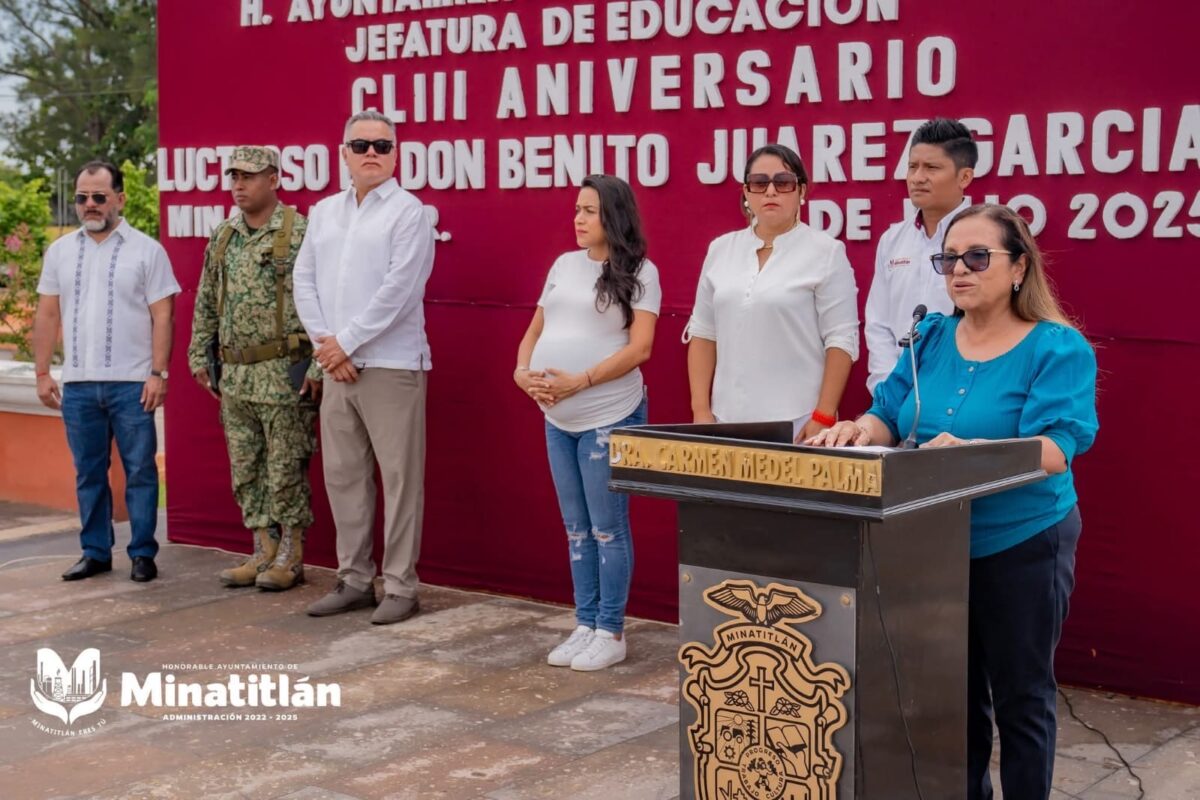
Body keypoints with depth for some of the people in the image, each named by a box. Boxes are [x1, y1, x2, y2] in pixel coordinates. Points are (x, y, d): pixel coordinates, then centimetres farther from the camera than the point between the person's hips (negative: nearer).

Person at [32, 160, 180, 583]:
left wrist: (158, 373, -10)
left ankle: (142, 553, 9)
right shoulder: (60, 251, 11)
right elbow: (47, 315, 12)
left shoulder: (146, 250, -1)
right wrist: (42, 373, 7)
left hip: (132, 384, -4)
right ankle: (95, 552, 19)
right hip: (77, 384, 4)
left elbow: (162, 316, -3)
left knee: (139, 471, 1)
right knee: (88, 473, 10)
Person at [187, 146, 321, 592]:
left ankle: (290, 558, 10)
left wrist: (319, 366, -16)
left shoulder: (300, 234, -8)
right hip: (235, 375, 7)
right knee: (245, 469, 10)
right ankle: (264, 552, 20)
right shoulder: (222, 239, 13)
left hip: (284, 373, -7)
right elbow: (205, 304, 20)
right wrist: (199, 357, 14)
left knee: (286, 468, -1)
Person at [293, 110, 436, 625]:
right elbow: (305, 280, 11)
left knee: (399, 477, -2)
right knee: (343, 475, 11)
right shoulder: (324, 212, 14)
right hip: (338, 367, 7)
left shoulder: (407, 212, -6)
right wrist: (324, 342, -3)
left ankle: (400, 587, 6)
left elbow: (399, 288, -15)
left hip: (390, 365, -6)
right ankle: (354, 581, 21)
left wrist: (346, 341, -13)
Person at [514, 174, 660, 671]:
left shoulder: (638, 271, -5)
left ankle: (611, 634, 9)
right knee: (577, 529, 12)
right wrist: (522, 372, -4)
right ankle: (585, 626, 21)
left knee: (608, 528, 0)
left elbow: (639, 348, -13)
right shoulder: (564, 264, 13)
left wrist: (579, 382, -20)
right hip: (557, 419, 6)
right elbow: (535, 330, 16)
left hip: (609, 417, -6)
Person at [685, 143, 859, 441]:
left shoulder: (826, 252, -3)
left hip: (796, 422, -4)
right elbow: (702, 334, 11)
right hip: (728, 419, 4)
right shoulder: (721, 249, 10)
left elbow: (841, 341, -6)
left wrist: (823, 417, -12)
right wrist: (700, 410, 5)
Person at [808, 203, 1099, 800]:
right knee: (953, 691, 17)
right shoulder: (931, 339, 5)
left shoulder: (1058, 348, -11)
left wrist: (969, 450, -39)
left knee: (1020, 699, 7)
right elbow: (889, 415, 1)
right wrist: (864, 430, -23)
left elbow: (1054, 451, -23)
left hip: (1020, 545, -5)